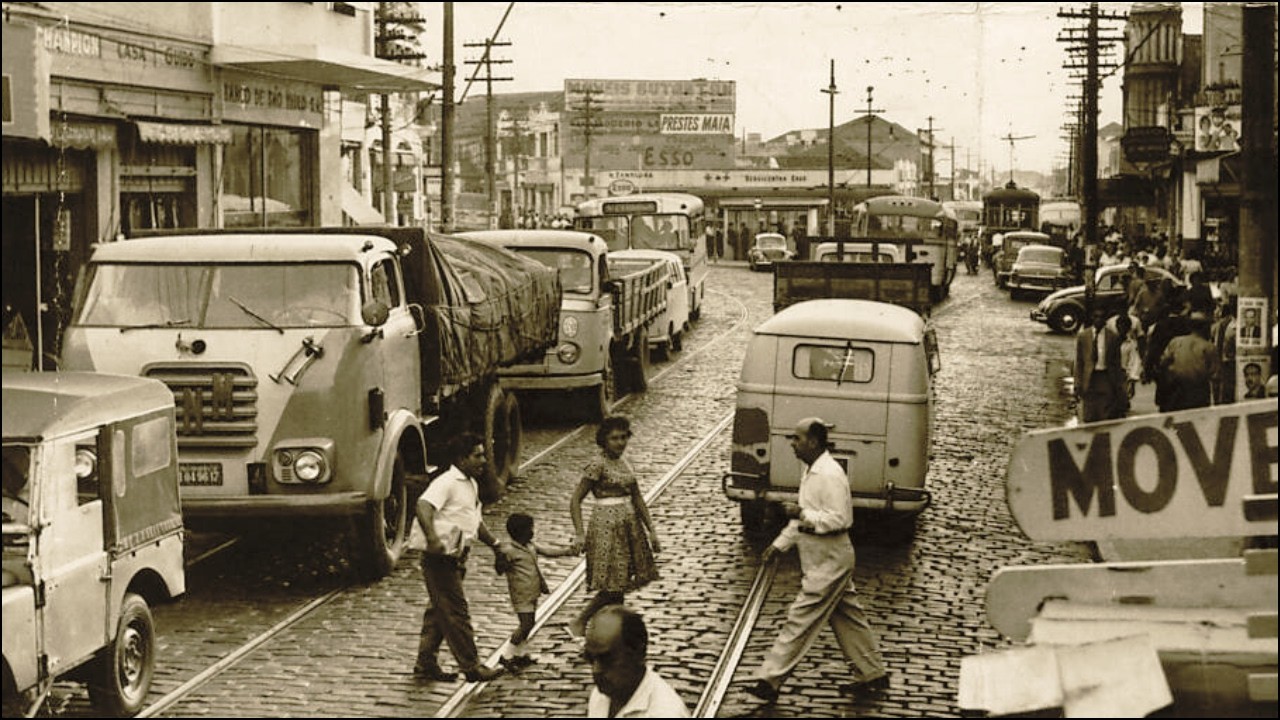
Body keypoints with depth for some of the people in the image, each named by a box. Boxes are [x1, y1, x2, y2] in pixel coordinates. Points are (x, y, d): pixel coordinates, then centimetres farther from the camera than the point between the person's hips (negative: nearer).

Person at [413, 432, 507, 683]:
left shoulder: (471, 485, 15)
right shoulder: (446, 482, -15)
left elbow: (475, 520, 28)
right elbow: (423, 506, -31)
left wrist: (495, 545, 26)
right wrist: (433, 538, -45)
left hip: (455, 559, 10)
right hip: (440, 559, -10)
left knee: (439, 611, 14)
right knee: (456, 611, -4)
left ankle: (426, 664, 21)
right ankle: (471, 667, 0)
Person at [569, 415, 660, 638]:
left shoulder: (625, 464, 10)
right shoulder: (598, 467, -12)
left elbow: (638, 499, 17)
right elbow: (575, 500, -12)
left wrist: (651, 530, 15)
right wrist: (579, 534, -20)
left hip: (628, 527, 7)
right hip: (607, 526, -7)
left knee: (619, 586, 9)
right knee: (611, 587, -7)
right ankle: (578, 623, 8)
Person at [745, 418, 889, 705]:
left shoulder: (830, 476, -22)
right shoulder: (811, 471, 11)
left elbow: (840, 520, -26)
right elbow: (805, 515, 20)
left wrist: (803, 514, -24)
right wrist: (780, 543, 17)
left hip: (829, 562, -10)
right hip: (823, 560, 10)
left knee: (800, 619, -6)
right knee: (847, 617, 16)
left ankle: (770, 680, -3)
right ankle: (873, 674, 25)